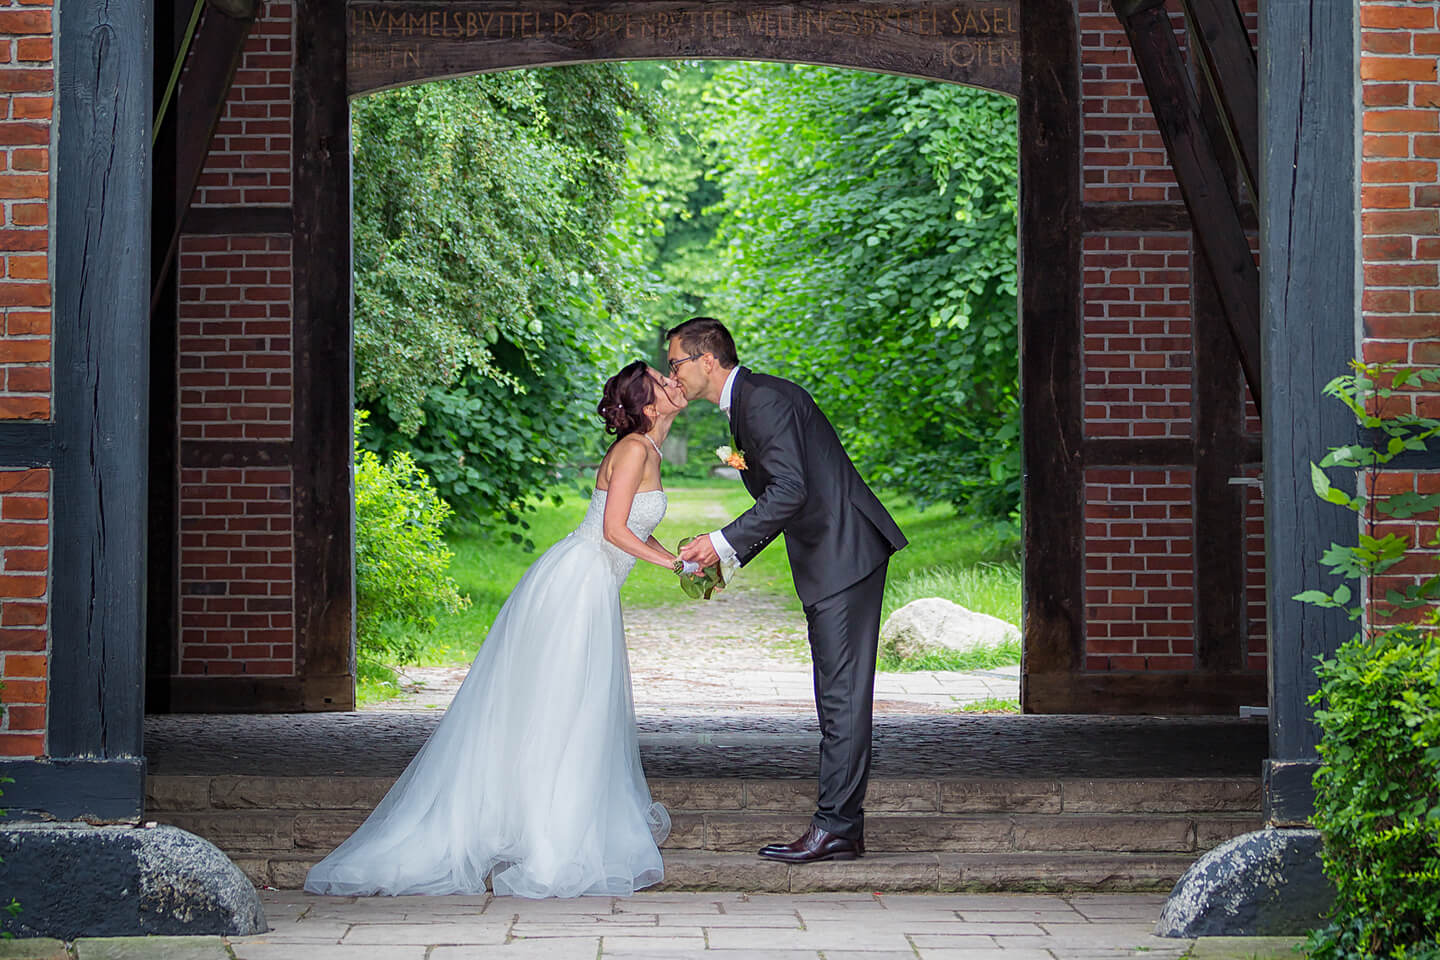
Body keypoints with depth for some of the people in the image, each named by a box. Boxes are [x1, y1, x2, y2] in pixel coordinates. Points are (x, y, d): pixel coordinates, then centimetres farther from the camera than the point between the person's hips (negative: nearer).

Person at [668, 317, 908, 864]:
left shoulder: (764, 398, -14)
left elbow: (790, 491, -24)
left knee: (843, 695, -9)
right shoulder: (744, 405, 18)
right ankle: (844, 828, 13)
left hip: (846, 553, -11)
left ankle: (834, 828, -8)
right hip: (829, 561, 11)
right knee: (837, 697, 10)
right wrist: (727, 561, 15)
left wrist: (723, 543, -20)